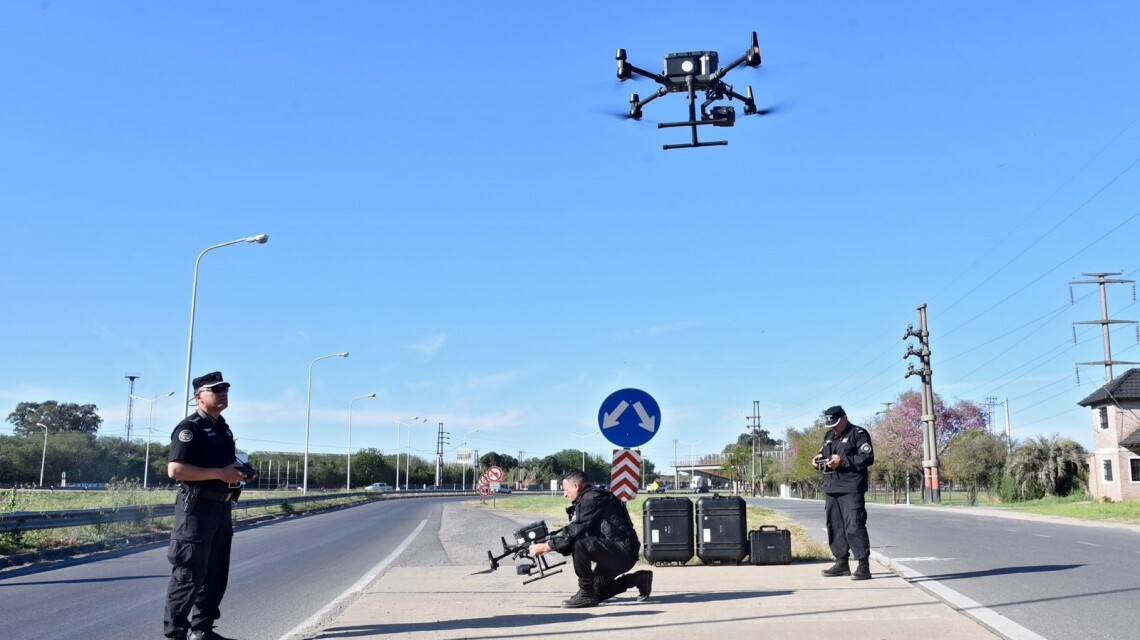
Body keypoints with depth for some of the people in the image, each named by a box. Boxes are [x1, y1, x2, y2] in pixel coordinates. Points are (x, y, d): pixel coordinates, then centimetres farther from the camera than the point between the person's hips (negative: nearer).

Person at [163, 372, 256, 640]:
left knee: (216, 574, 13)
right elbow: (175, 469, -20)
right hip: (197, 508, -9)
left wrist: (240, 472, 8)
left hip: (223, 508, 9)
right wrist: (219, 473, -22)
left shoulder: (224, 429, 17)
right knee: (189, 574, -5)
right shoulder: (190, 428, -10)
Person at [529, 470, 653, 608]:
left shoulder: (593, 498, -15)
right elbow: (571, 530, 15)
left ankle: (586, 594, -15)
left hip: (623, 552, -11)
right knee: (596, 591, 16)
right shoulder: (585, 501, 17)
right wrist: (546, 541, 5)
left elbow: (574, 532, -21)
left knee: (579, 544, -29)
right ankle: (639, 579, 22)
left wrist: (546, 546, -15)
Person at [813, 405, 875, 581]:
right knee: (834, 526, 10)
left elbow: (868, 458, -13)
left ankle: (863, 565, -8)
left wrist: (843, 461, -20)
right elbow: (824, 453, 29)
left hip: (851, 489, -8)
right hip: (831, 488, 8)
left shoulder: (858, 434, -4)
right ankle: (841, 562, 19)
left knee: (854, 526, -12)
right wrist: (820, 458, 5)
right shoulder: (829, 436, 20)